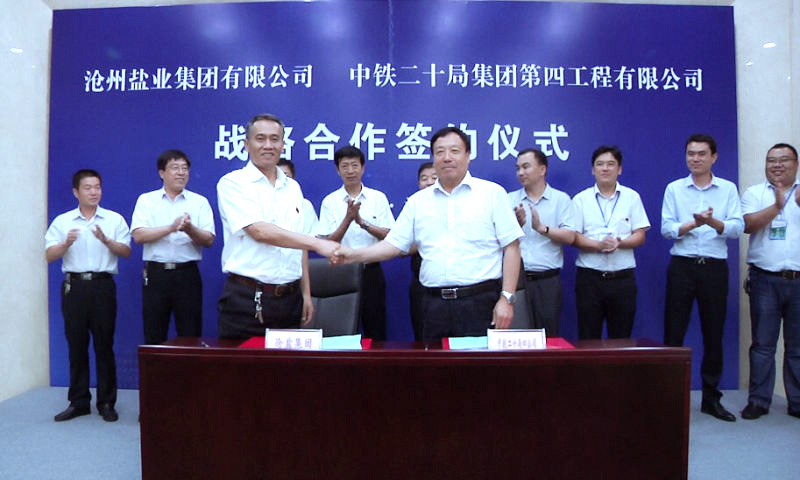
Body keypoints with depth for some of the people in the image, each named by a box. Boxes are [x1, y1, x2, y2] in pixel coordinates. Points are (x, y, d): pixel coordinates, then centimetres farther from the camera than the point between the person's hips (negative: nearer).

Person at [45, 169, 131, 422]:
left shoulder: (115, 219, 6)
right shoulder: (62, 221, 9)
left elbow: (126, 252, -1)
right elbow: (49, 256, 3)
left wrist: (106, 240, -17)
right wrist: (66, 243, -15)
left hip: (102, 285, -1)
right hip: (74, 286, 2)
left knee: (104, 344, 1)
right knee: (76, 345, 7)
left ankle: (106, 402, 10)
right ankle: (78, 401, 18)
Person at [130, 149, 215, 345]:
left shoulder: (200, 202, 8)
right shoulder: (146, 200, 9)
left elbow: (209, 240, -1)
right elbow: (138, 235, -5)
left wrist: (189, 229, -20)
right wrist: (171, 228, -16)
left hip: (187, 274, 0)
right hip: (155, 274, 0)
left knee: (191, 334, 3)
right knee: (154, 336, 6)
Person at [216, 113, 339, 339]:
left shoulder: (293, 187, 14)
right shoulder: (232, 183, -3)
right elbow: (259, 232, -17)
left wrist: (306, 293, 12)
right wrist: (318, 244, -22)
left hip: (289, 300, 5)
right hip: (245, 301, -5)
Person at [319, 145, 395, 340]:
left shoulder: (378, 198, 3)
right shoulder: (330, 201, 2)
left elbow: (388, 236, -5)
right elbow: (330, 242, -5)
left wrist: (362, 222, -19)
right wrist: (348, 218, -20)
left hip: (371, 271, 1)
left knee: (376, 331, 7)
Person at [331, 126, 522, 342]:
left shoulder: (492, 193, 2)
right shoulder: (418, 201, 12)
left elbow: (511, 247, -1)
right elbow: (395, 244, 9)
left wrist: (506, 299, -7)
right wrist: (354, 255, -5)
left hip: (480, 302, -2)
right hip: (435, 304, 3)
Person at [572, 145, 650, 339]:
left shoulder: (632, 197, 9)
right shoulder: (581, 199, 6)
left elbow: (640, 236, 4)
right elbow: (574, 237, -1)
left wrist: (619, 243, -16)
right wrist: (598, 245, -18)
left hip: (623, 277, 1)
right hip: (589, 277, -1)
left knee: (621, 337, 6)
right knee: (588, 338, 3)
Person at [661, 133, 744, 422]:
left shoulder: (728, 189, 7)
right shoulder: (674, 189, 6)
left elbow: (737, 227, -5)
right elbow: (666, 228, -3)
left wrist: (712, 222, -24)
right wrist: (693, 224, -20)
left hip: (715, 267, 1)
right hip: (682, 266, -1)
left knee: (714, 334, 8)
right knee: (673, 333, 1)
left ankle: (711, 398, 21)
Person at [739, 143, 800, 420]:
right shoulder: (754, 193, 7)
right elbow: (748, 224, -9)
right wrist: (777, 206, -17)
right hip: (766, 280, -1)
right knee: (763, 345, 4)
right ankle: (758, 400, 11)